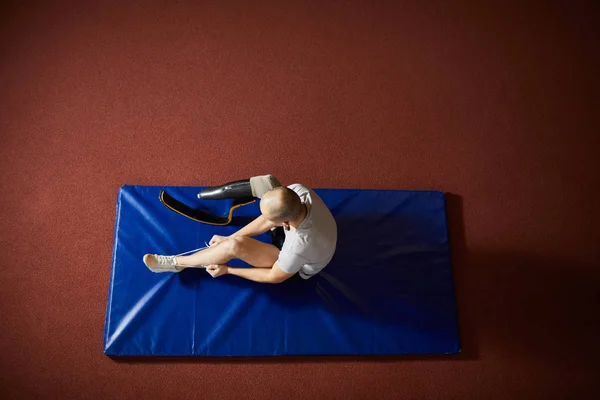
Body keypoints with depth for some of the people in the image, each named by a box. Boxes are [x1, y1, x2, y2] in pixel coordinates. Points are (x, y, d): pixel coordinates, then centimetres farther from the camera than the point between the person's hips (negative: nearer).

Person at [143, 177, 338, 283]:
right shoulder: (298, 191, -32)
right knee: (265, 182, -10)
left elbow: (274, 277, -25)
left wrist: (227, 270, -16)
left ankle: (177, 262, -2)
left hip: (297, 267, -6)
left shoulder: (300, 245, -45)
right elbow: (268, 220, -15)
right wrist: (228, 238, -11)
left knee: (235, 246, -29)